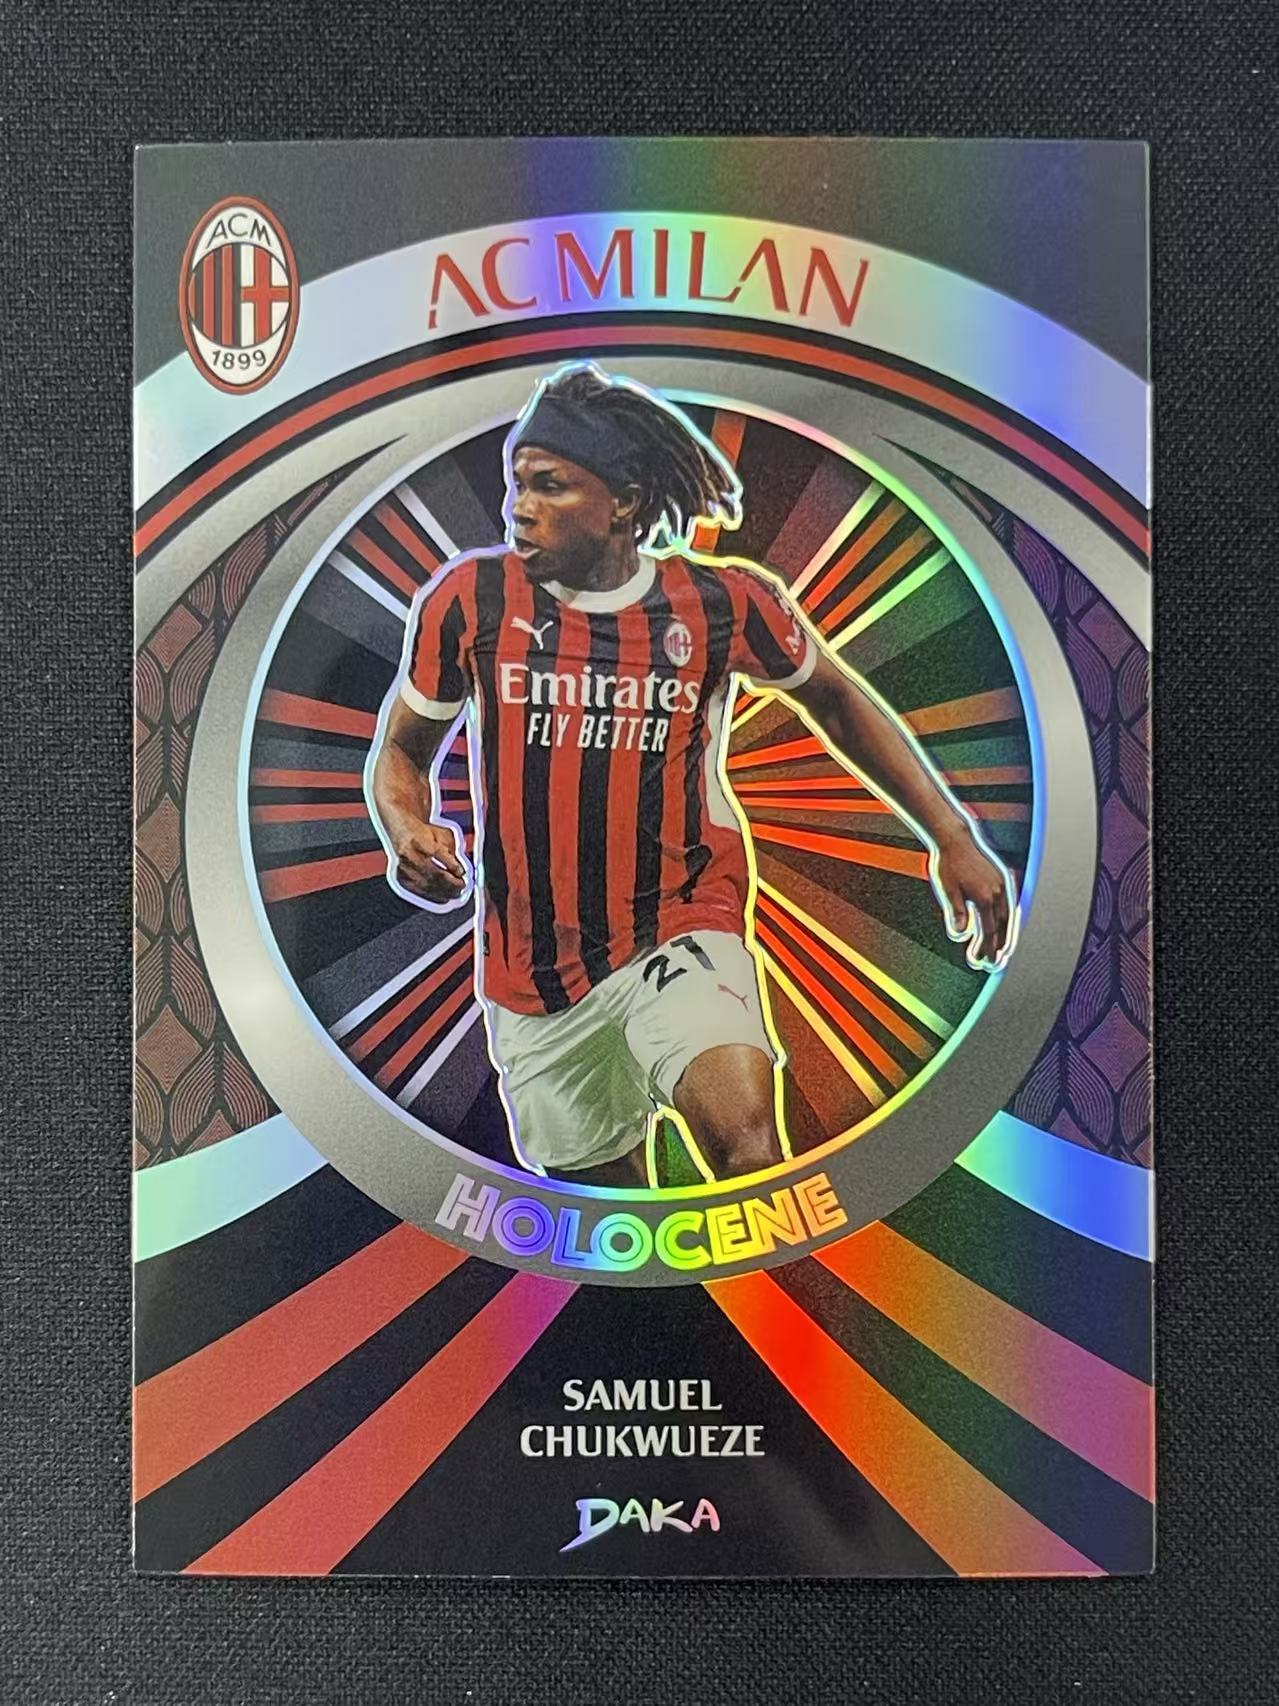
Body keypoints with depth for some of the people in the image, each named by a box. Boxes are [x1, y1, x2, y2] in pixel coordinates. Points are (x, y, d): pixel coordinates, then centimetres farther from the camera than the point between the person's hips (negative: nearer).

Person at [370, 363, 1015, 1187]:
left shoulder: (724, 601, -8)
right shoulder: (467, 599, -6)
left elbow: (835, 698, 9)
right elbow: (403, 750, 8)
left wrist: (954, 837, 5)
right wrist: (409, 832, -16)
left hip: (681, 931, -2)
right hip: (532, 973, 2)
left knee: (745, 1137, -30)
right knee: (603, 1188, 18)